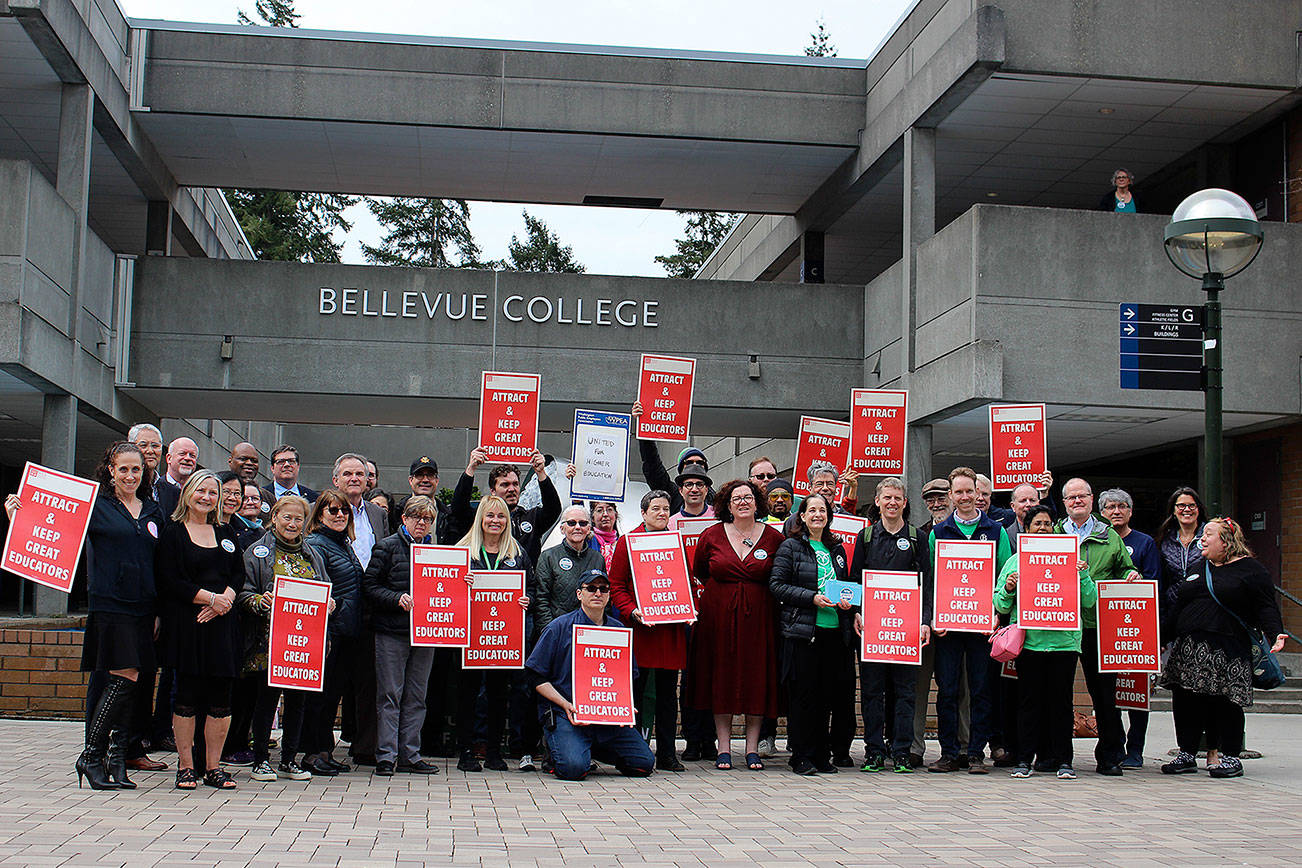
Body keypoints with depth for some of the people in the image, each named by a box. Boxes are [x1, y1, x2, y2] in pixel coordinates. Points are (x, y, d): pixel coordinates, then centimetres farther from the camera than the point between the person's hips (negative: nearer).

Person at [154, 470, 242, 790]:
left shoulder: (225, 533, 17)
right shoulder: (173, 534, 2)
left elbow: (239, 574, 12)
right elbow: (169, 583, -7)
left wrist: (224, 599, -8)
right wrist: (211, 597, -12)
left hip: (222, 622, 4)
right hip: (185, 623, -4)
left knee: (220, 699, 2)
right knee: (187, 695, -2)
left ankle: (214, 766, 10)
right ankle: (185, 766, 7)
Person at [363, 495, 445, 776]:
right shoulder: (387, 547, 0)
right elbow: (369, 585, -5)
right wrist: (397, 599, -18)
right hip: (392, 630, -4)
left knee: (416, 696, 8)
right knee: (390, 695, -2)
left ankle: (409, 755, 15)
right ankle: (385, 756, 3)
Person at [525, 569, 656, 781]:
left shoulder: (618, 629, 12)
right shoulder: (560, 627, -1)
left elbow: (630, 675, 20)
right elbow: (536, 676, -2)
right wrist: (566, 704, -13)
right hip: (564, 715, -4)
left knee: (644, 762, -7)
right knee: (574, 768, -28)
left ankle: (594, 750, 18)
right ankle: (558, 747, 9)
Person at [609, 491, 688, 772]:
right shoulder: (627, 541, 2)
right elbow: (616, 585, 0)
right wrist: (632, 612, -14)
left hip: (672, 628, 4)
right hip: (640, 627, -4)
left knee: (668, 691, 7)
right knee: (636, 688, 0)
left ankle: (667, 754, 12)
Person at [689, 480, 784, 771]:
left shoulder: (773, 537, 1)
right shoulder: (711, 536, 1)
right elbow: (698, 572, 14)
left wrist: (756, 593, 2)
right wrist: (723, 590, 11)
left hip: (758, 616, 0)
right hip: (719, 615, 0)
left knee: (757, 679, 2)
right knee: (722, 678, 2)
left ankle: (752, 749, 11)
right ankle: (724, 749, 9)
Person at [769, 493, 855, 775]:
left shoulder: (837, 549, 17)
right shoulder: (790, 547, 2)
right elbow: (777, 585, -5)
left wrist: (846, 601, 3)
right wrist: (812, 598, -15)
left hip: (834, 631, 5)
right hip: (802, 631, -5)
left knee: (827, 695, 6)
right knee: (803, 695, -4)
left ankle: (822, 755, 15)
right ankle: (802, 757, 3)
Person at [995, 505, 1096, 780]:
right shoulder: (1015, 561, 11)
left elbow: (1089, 602, 7)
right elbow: (1000, 606, 10)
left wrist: (1083, 575, -7)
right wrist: (1008, 589, -9)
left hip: (1063, 640, 0)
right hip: (1028, 641, 0)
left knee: (1061, 700, 1)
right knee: (1028, 700, 2)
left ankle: (1063, 760, 8)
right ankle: (1025, 759, 8)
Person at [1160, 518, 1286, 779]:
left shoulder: (1250, 569, 4)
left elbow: (1266, 608, -3)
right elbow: (1177, 607, 23)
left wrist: (1275, 635, -18)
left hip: (1227, 649, -5)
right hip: (1188, 648, 5)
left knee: (1225, 703, -5)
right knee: (1186, 701, 2)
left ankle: (1229, 756, 7)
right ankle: (1186, 754, 12)